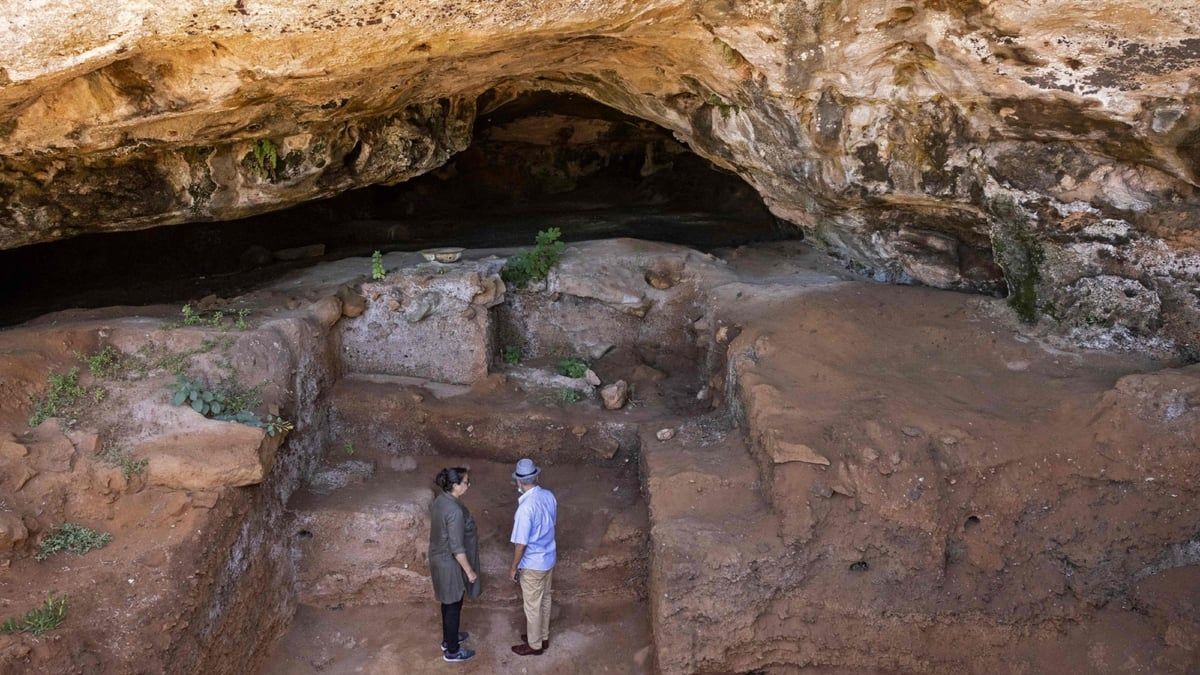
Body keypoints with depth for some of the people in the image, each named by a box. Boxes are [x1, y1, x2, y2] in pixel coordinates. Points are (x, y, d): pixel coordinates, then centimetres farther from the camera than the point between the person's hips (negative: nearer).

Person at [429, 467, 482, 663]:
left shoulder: (439, 501, -2)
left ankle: (448, 639, 43)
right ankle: (452, 651, 23)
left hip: (439, 558, 9)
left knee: (448, 602, 25)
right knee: (453, 605, 8)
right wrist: (469, 570, -16)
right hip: (450, 564, -9)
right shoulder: (455, 511, -31)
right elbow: (457, 548, -27)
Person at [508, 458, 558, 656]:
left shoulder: (526, 507, -31)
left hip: (532, 564, -8)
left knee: (532, 605, 11)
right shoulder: (549, 496, -7)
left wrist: (514, 567, -11)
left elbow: (521, 544, -24)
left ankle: (534, 645, 28)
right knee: (544, 600, 24)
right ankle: (542, 637, 41)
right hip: (549, 557, 8)